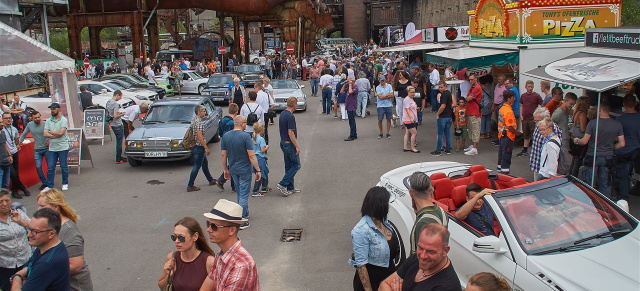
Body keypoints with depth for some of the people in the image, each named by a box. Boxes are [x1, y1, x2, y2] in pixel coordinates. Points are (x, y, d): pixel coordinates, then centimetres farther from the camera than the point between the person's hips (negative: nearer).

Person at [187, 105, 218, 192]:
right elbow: (199, 137, -26)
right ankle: (190, 186, 4)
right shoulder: (199, 122, -21)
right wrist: (206, 148, -20)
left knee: (205, 163, 22)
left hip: (194, 146, 10)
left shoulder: (193, 119, 9)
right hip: (199, 147, -10)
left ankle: (211, 180, 36)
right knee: (196, 166, -2)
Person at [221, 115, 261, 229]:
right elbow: (251, 156, -19)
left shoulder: (226, 136, -1)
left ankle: (245, 213, 39)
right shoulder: (245, 136, -18)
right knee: (244, 194, 1)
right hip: (244, 169, -6)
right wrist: (258, 170, -13)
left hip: (233, 169, 6)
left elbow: (223, 155, 4)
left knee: (239, 193, 23)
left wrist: (225, 170, 14)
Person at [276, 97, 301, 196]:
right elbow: (290, 133, -24)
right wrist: (297, 146, -19)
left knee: (288, 166, 13)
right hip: (290, 144, -9)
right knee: (296, 165, 1)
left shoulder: (282, 114, 8)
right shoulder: (290, 116, -22)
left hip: (283, 143, 9)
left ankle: (290, 188, 19)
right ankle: (282, 184, -5)